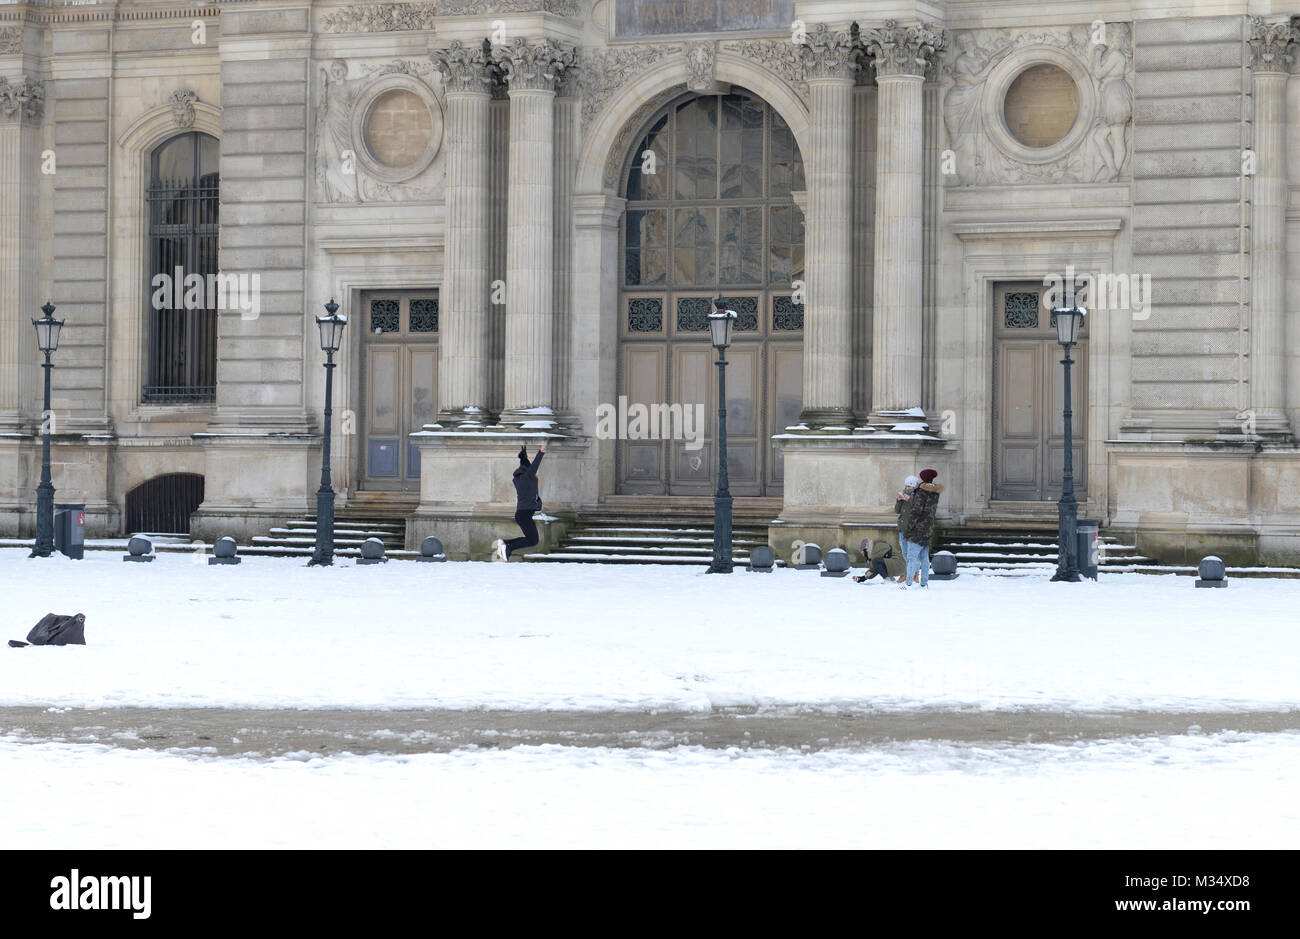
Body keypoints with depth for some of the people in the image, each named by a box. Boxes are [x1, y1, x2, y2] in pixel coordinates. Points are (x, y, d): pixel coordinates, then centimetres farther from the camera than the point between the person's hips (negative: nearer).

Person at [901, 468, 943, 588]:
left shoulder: (921, 493, -15)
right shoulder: (935, 494, 10)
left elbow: (916, 512, -17)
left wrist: (909, 527, -11)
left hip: (918, 529, -9)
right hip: (929, 528, 9)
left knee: (912, 556, -8)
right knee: (924, 556, 13)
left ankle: (908, 582, -11)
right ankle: (924, 582, 15)